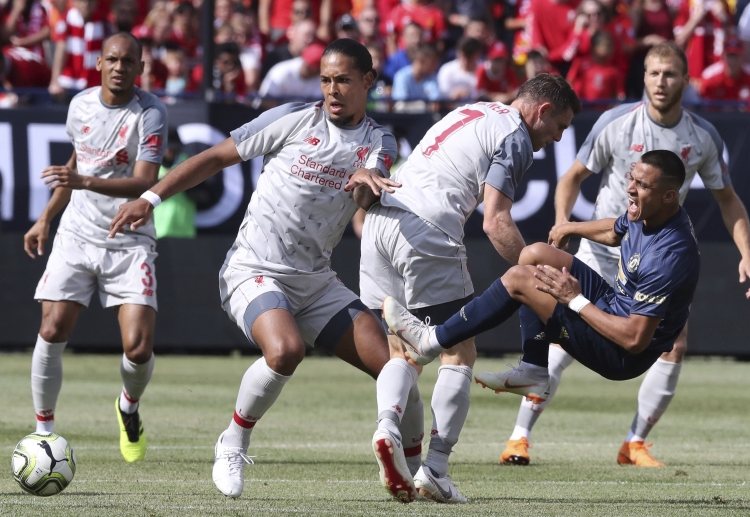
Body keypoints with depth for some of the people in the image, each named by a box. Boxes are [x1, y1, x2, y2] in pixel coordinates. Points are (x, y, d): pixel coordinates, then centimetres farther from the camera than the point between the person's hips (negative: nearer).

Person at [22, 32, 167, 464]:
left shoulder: (151, 113, -12)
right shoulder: (81, 105, 4)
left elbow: (144, 182, -22)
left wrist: (85, 181, -35)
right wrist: (46, 219, 23)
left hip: (130, 244, -3)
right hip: (77, 237, 3)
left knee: (139, 349, -13)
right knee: (52, 332, -11)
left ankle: (130, 408, 21)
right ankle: (44, 430, 5)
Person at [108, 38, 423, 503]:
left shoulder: (380, 142, 6)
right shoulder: (295, 120, -2)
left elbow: (375, 188, -16)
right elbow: (218, 157, 3)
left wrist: (367, 180, -42)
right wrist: (150, 199, -3)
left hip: (317, 281, 5)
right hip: (256, 270, -5)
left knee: (396, 359, -10)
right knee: (285, 350, -30)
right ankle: (233, 444, -9)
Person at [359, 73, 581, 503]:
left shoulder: (471, 113, 26)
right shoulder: (516, 137, -1)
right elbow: (496, 222, -11)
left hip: (381, 216, 8)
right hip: (426, 233, -8)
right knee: (460, 354, -1)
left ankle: (408, 465, 11)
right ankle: (435, 468, -8)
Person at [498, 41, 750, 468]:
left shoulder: (703, 136, -6)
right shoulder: (615, 124, -13)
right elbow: (575, 176, -2)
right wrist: (562, 223, -19)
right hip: (605, 245, -2)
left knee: (674, 347, -8)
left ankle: (635, 444, 8)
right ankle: (521, 436, -6)